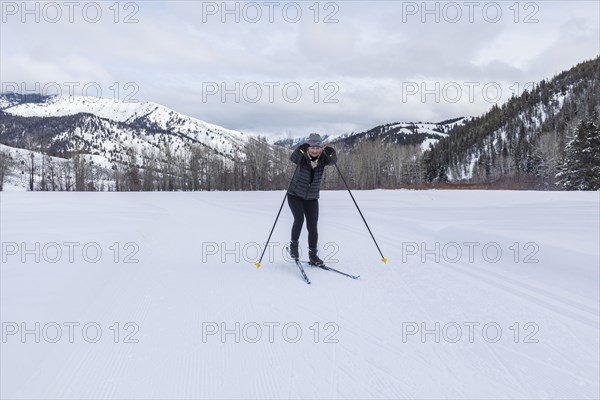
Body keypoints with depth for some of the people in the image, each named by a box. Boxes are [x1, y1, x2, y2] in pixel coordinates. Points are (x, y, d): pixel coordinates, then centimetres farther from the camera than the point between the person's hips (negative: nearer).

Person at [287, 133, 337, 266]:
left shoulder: (322, 158, -10)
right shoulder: (302, 157, -17)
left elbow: (333, 160, -28)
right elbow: (293, 158, -38)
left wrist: (331, 152, -48)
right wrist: (301, 149, -55)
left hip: (312, 198, 2)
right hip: (295, 195, -2)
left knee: (312, 226, -3)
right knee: (299, 219, -21)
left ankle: (313, 255, 12)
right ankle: (294, 244, 3)